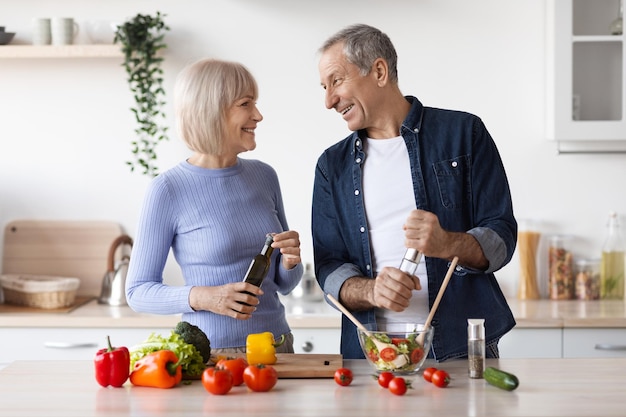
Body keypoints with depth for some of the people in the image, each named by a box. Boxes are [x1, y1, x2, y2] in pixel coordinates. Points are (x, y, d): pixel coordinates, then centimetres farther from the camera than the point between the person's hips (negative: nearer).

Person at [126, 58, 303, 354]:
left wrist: (290, 262, -8)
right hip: (210, 352, -4)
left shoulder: (264, 176, 4)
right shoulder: (168, 190, -11)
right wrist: (200, 297, -22)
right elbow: (138, 291, -6)